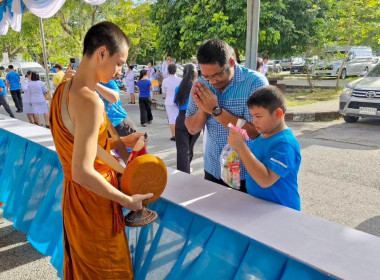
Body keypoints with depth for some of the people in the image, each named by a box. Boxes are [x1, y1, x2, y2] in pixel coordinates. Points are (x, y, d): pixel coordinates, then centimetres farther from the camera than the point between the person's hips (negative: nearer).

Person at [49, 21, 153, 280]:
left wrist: (120, 142, 9)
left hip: (76, 196, 9)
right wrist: (127, 200, -18)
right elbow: (82, 171, -29)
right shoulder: (90, 101, -26)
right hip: (93, 200, -8)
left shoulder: (64, 89, 3)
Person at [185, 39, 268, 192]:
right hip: (212, 170, 4)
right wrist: (202, 108, -19)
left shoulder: (255, 82, -16)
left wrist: (215, 110, -24)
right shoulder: (202, 84, -2)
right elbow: (192, 129, 1)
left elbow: (255, 132, -23)